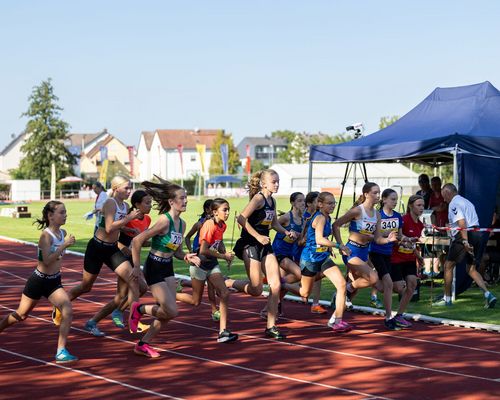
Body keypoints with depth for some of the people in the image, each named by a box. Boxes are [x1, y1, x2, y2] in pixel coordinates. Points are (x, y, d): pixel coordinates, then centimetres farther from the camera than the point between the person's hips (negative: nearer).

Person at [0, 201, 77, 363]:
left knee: (68, 312, -15)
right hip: (38, 281, -5)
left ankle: (61, 352, -12)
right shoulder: (46, 235, -20)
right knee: (21, 314, 11)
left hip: (54, 281, 5)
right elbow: (47, 261, -31)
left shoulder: (63, 233, 0)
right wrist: (64, 245, -33)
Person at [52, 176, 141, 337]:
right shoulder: (110, 203, -18)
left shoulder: (126, 206, 5)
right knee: (86, 286, 8)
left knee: (133, 280, -10)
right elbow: (109, 228, -29)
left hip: (113, 249, 7)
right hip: (97, 248, -6)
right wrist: (129, 218, -26)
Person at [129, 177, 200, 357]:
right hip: (154, 268, -8)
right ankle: (139, 309, 14)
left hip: (168, 268, 8)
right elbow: (137, 241, -22)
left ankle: (143, 344, 20)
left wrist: (186, 257, -7)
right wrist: (136, 268, -18)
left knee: (167, 312, 6)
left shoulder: (182, 224, 3)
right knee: (171, 311, -10)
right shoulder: (164, 221, -22)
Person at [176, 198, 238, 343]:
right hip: (200, 264, -7)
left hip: (212, 265, 7)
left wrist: (226, 253, 3)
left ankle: (223, 331, -10)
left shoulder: (222, 225, 2)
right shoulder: (209, 225, -22)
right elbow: (204, 250, -25)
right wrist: (223, 256, -19)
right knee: (196, 301, 5)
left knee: (224, 294, -9)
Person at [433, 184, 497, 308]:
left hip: (464, 235, -8)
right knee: (471, 269, 13)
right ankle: (488, 294, -5)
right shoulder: (467, 202, 23)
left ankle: (447, 298, 11)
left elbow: (461, 222, -18)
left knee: (448, 265, 6)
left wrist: (465, 241, -25)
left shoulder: (454, 203, -5)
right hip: (477, 234, 8)